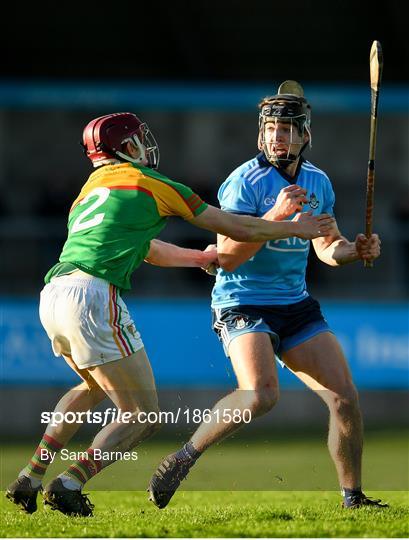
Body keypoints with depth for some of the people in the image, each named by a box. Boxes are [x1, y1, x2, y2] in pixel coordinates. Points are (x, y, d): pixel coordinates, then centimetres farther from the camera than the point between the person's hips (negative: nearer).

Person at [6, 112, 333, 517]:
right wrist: (296, 228, 29)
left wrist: (203, 257, 56)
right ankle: (69, 484, -15)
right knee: (142, 416, 2)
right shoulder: (152, 184, 9)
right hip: (92, 297, -8)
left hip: (51, 297, 8)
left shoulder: (89, 190, 29)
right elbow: (237, 229, 15)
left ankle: (30, 479, 24)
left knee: (95, 387, 33)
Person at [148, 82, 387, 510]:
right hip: (242, 302, -6)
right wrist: (276, 214, -27)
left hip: (296, 304, 6)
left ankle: (352, 497, 13)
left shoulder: (318, 182, 7)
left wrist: (355, 250, 1)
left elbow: (327, 246, 23)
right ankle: (183, 459, -12)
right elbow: (227, 258, -20)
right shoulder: (246, 181, -13)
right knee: (260, 395, -28)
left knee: (345, 397, -2)